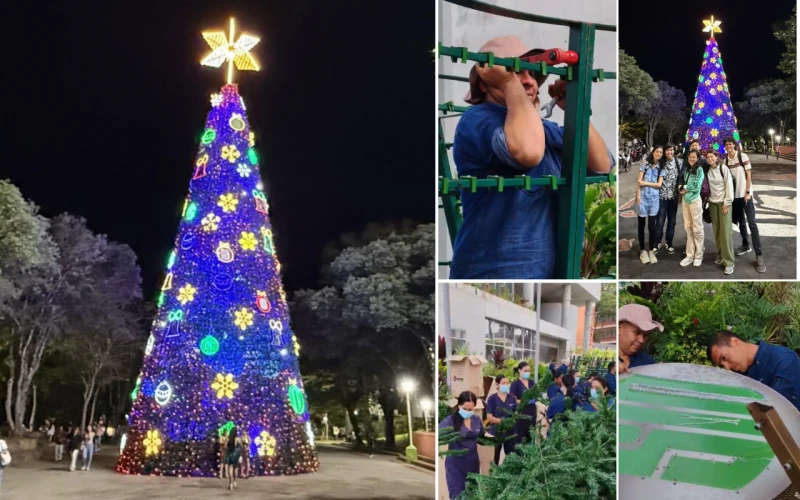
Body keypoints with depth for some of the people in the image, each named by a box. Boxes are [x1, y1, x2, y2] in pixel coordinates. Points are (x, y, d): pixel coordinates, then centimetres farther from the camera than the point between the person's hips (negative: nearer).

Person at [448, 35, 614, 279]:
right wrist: (509, 82, -19)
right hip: (496, 274, -8)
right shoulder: (477, 119, -10)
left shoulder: (548, 129, 17)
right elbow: (528, 151, -31)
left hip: (554, 273, 8)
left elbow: (602, 166, 7)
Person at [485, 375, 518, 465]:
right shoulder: (492, 399, -8)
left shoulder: (512, 398, 4)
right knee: (496, 455, 9)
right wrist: (501, 421, -28)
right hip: (497, 431, -3)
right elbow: (489, 417, -13)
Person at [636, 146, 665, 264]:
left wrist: (646, 183, -10)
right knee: (641, 224, 4)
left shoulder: (661, 168, 9)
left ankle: (651, 250, 11)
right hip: (643, 197, -2)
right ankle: (642, 250, 12)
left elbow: (659, 184, 0)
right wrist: (638, 195, -10)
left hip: (654, 198, 2)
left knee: (652, 225, 2)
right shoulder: (645, 164, 3)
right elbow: (639, 181, -2)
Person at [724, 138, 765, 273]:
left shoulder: (743, 156, -7)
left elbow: (748, 175, -7)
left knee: (752, 223, -10)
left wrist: (747, 192, -12)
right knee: (741, 222, 13)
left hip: (745, 194, -5)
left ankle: (759, 256, -12)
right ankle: (746, 245, 31)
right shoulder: (725, 160, 5)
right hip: (734, 195, 5)